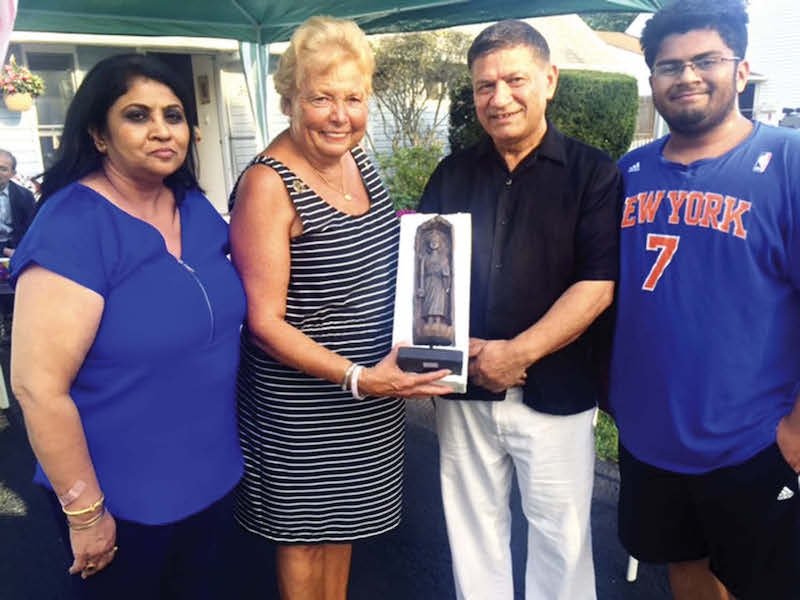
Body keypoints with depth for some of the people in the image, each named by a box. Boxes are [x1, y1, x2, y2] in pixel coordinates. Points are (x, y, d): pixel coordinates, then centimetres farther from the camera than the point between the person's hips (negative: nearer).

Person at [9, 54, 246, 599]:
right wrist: (85, 514, -16)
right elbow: (39, 386, -22)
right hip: (123, 502, -6)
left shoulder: (199, 211, 0)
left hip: (212, 476, 6)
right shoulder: (72, 226, -21)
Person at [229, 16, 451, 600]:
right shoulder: (267, 185, -20)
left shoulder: (358, 161, 3)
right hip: (302, 402, -7)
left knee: (343, 516, 25)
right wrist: (358, 377, -26)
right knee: (305, 532, 15)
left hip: (370, 390, 7)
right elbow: (265, 322, -21)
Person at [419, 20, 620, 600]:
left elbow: (598, 285, -10)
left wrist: (518, 352, -17)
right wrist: (462, 350, -9)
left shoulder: (593, 172, -3)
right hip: (463, 391, 3)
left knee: (560, 532, 12)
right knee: (473, 527, 17)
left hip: (555, 394, -2)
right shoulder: (452, 175, 7)